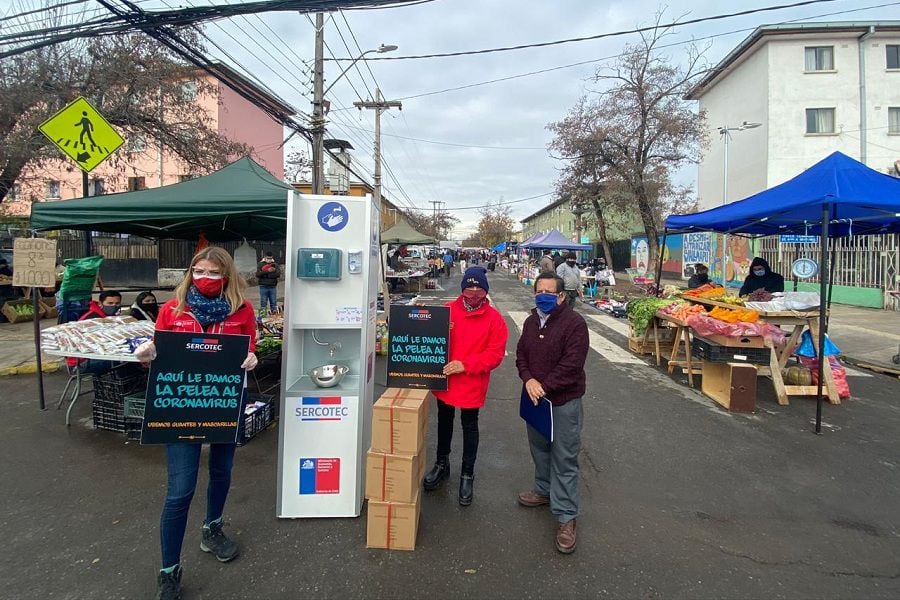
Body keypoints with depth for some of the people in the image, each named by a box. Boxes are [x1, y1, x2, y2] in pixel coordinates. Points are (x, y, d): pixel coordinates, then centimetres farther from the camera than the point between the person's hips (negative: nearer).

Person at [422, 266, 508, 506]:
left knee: (469, 426, 12)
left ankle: (467, 474, 30)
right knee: (444, 421, 21)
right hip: (445, 379, 3)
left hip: (472, 385, -3)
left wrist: (465, 365, -23)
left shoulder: (494, 318, -11)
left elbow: (495, 354, -15)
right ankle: (442, 464, 43)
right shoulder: (448, 310, -3)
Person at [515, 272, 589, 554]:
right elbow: (521, 354, 8)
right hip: (535, 399, 7)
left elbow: (572, 365, -21)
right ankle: (545, 490, 44)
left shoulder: (574, 323, -15)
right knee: (540, 449, 22)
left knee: (565, 459, -1)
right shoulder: (531, 322, 9)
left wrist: (544, 387, -19)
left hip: (564, 401, -7)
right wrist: (528, 379, -11)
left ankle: (566, 517, 8)